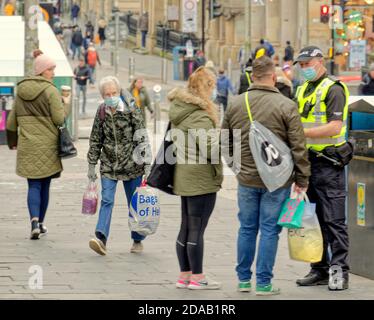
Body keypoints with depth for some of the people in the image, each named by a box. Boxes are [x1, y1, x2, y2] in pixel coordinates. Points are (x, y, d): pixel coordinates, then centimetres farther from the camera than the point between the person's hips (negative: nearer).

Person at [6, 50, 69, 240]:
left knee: (34, 185, 1)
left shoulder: (21, 90, 7)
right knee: (45, 185, 11)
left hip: (27, 146, 3)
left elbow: (12, 119, 12)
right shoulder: (50, 91, -10)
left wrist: (12, 140, 23)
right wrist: (64, 104, 4)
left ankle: (34, 221, -20)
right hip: (47, 144, -3)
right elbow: (59, 119, -13)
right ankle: (41, 223, 19)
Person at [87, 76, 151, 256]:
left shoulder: (131, 111, -9)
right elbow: (95, 141, 10)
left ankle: (137, 240, 22)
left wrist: (146, 164, -10)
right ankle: (101, 239, -21)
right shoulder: (101, 113, 2)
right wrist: (91, 165, 11)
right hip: (109, 165, 2)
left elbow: (142, 138, -7)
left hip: (131, 165, -2)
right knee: (106, 200, -11)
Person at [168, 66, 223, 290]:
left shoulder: (180, 111, 12)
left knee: (187, 227, 13)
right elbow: (211, 147, -24)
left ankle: (185, 275, 18)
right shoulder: (199, 116, -18)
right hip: (201, 178, -9)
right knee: (197, 228, -3)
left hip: (184, 177, 9)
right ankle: (197, 277, 2)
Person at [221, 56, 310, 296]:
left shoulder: (236, 104, 2)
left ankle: (244, 280, 21)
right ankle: (264, 284, 5)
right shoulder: (286, 106, -12)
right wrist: (302, 179, -2)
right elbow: (299, 147, -10)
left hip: (246, 178, 4)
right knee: (269, 230, 2)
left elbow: (225, 142, 12)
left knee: (247, 228, 14)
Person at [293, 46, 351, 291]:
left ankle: (339, 271, -5)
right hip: (308, 161, 8)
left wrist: (301, 132, -22)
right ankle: (320, 269, 17)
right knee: (313, 220, 11)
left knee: (334, 221, -7)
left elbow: (335, 127, -19)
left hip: (329, 163, -8)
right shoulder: (303, 91, 17)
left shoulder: (333, 89, -9)